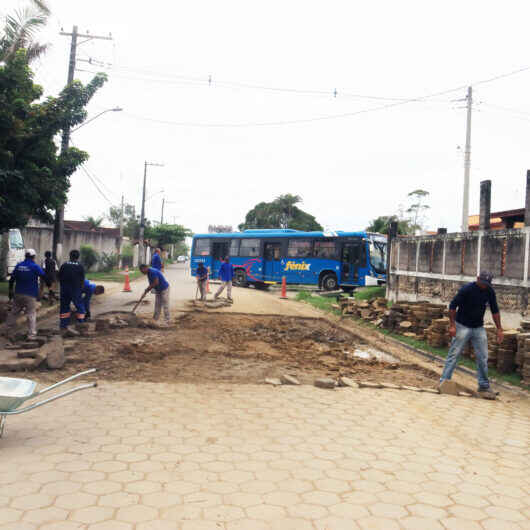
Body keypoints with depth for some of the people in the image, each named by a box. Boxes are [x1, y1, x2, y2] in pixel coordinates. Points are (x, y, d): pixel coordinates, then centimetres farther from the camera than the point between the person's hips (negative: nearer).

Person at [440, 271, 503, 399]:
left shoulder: (490, 291, -2)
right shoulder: (466, 289, -17)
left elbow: (495, 310, 8)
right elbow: (452, 306, -14)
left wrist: (499, 329, 4)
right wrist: (452, 325, -18)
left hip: (479, 328, 5)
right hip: (462, 326, -5)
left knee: (483, 358, 3)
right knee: (453, 354, -5)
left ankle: (484, 386, 13)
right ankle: (443, 382, -1)